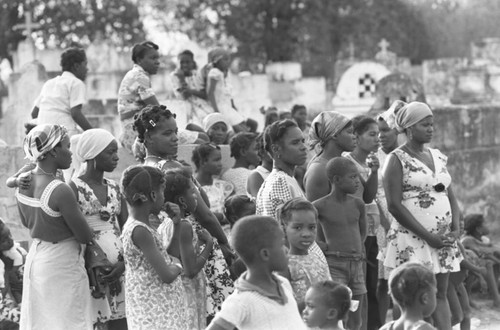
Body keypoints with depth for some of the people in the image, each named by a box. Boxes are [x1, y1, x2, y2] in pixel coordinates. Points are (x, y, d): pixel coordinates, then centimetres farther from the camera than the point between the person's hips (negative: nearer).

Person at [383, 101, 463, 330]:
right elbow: (394, 205, -13)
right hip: (412, 240, -6)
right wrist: (427, 236, -15)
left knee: (440, 294, 6)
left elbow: (451, 197, 17)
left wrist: (455, 227, -2)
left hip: (443, 240, 6)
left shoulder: (438, 157, 14)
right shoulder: (398, 159, -6)